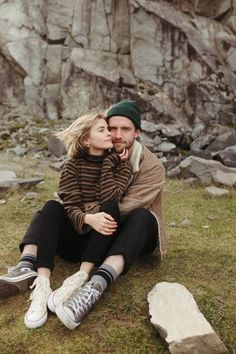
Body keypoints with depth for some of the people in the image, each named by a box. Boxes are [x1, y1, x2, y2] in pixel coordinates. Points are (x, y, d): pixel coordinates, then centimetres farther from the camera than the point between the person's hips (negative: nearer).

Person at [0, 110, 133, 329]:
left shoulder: (121, 164, -1)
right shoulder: (73, 166, -1)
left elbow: (109, 197, -18)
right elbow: (71, 208, -13)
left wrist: (110, 161, -15)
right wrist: (88, 218, -34)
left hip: (103, 242, 0)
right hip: (75, 236, 1)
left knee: (110, 206, -27)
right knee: (52, 207, -25)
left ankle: (81, 277, -38)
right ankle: (41, 283, -44)